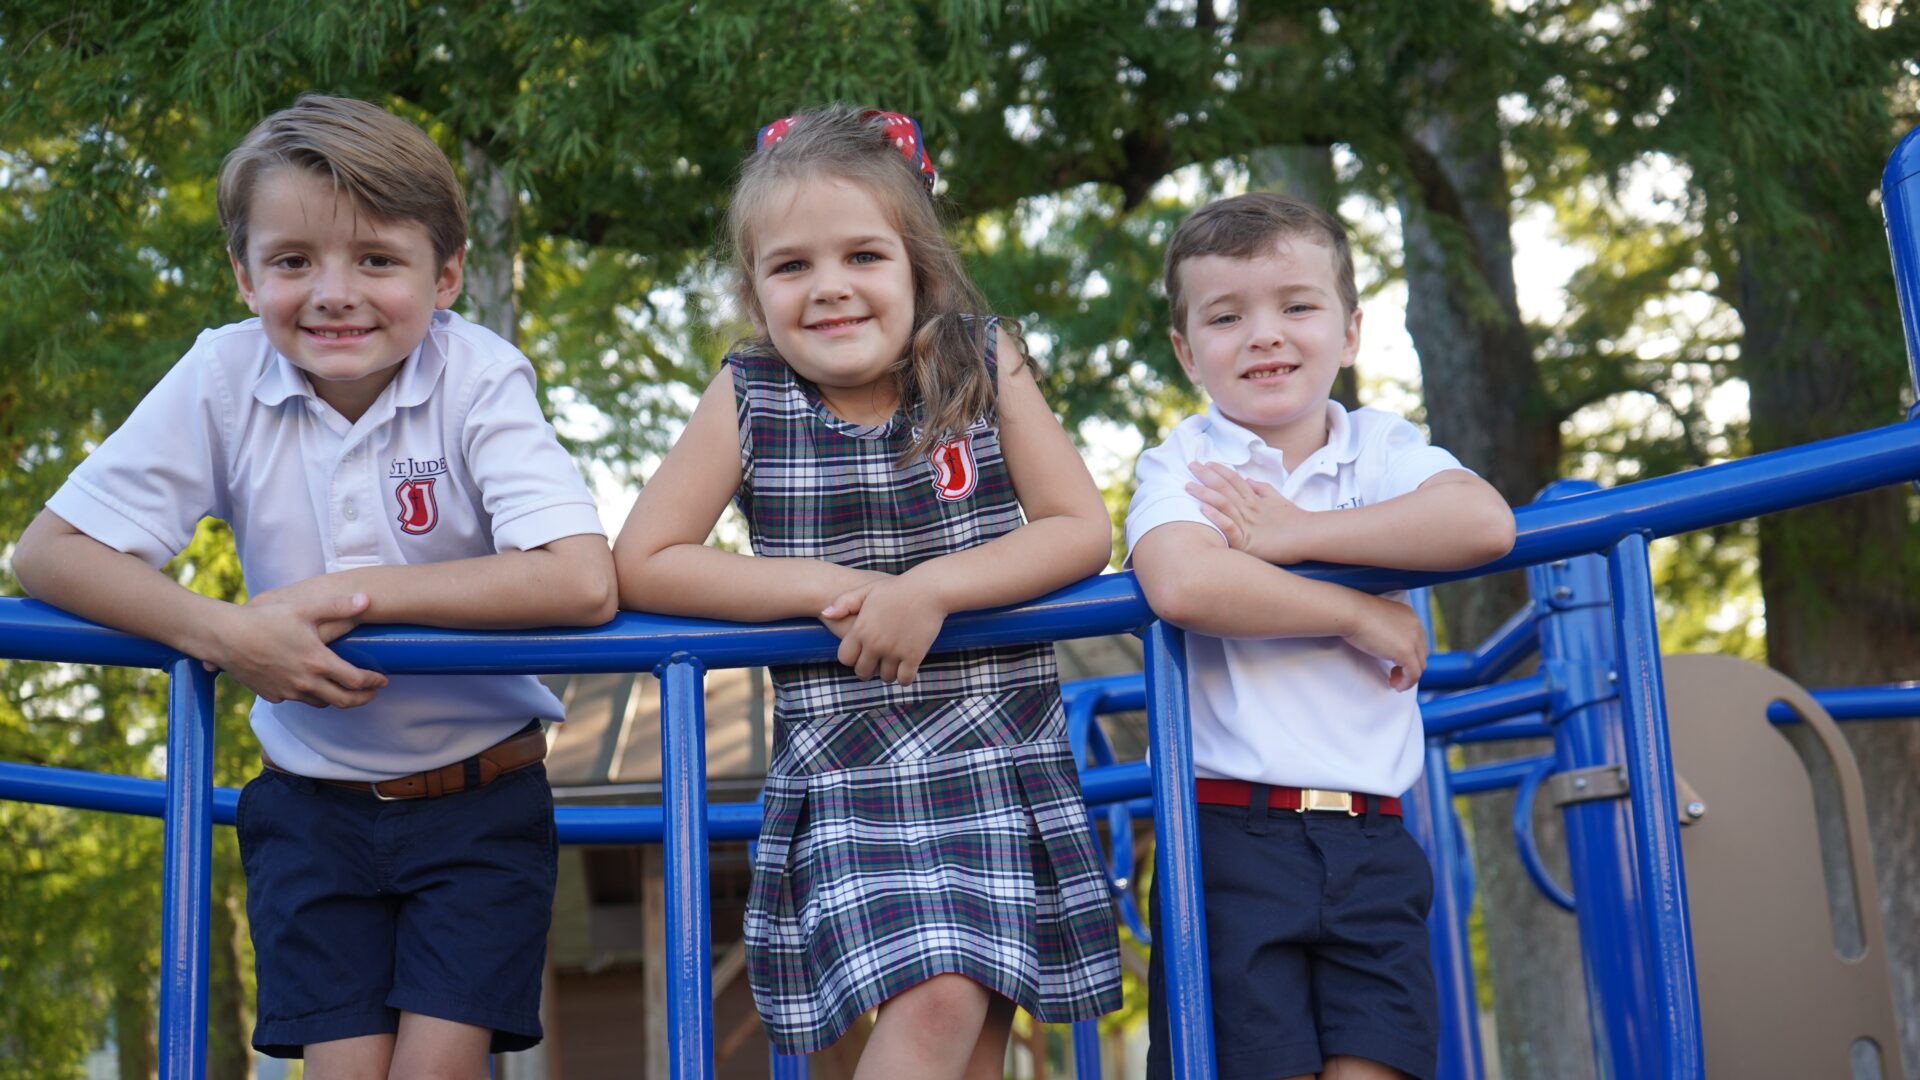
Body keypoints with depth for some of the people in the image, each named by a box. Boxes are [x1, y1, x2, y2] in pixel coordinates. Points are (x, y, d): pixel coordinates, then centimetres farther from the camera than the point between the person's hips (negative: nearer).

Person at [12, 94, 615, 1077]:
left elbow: (584, 584, -27)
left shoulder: (481, 377, -16)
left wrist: (352, 595, -24)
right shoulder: (225, 377, -10)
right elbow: (47, 552, -7)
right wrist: (223, 633, -22)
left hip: (479, 801, -2)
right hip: (310, 802, 2)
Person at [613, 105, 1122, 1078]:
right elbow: (642, 564, -5)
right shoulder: (749, 398, -5)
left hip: (1000, 751, 2)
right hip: (846, 768, -2)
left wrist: (932, 588, -18)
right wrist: (826, 586, -13)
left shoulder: (983, 364, -2)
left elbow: (1081, 530, -4)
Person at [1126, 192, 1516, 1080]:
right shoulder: (1183, 462, 1)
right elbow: (1178, 584, -23)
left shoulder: (1382, 449, 8)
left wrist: (1298, 532, -13)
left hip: (1371, 839, 2)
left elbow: (1484, 524, -14)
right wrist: (1359, 615, -15)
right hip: (1233, 836, -2)